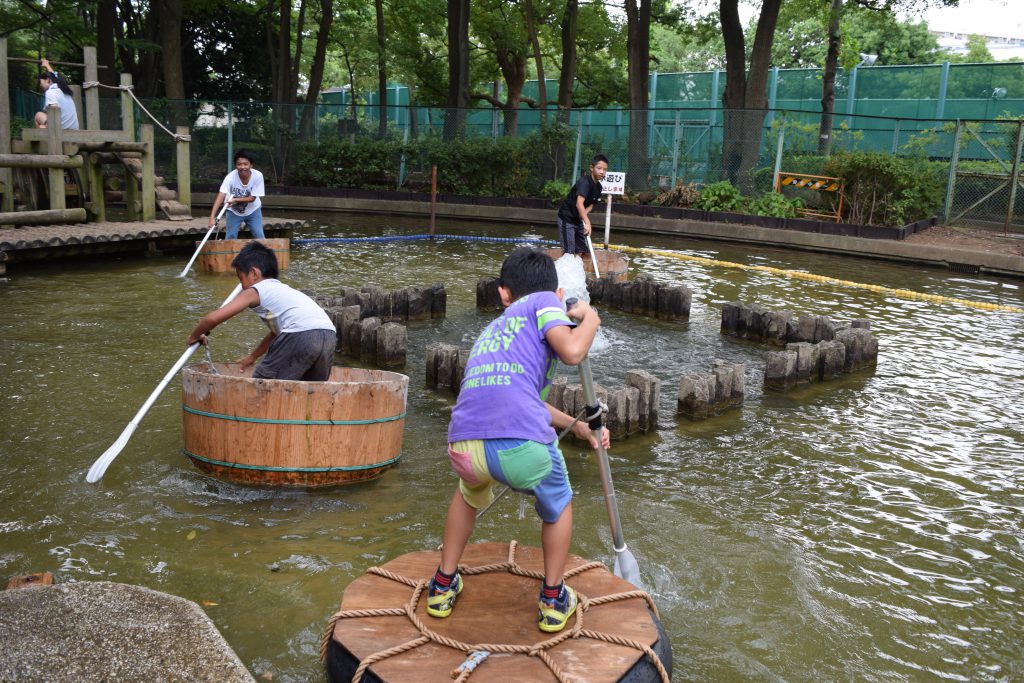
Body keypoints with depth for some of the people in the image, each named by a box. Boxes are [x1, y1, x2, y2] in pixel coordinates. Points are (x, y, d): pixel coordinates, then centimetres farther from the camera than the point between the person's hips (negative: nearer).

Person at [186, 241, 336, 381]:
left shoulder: (254, 291, 15)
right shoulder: (283, 290, 36)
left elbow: (213, 318, 10)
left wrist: (195, 336, 30)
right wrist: (252, 356, 63)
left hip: (301, 335, -7)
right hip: (329, 336, 7)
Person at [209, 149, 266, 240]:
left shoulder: (258, 176, -27)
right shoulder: (231, 177, -30)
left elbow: (252, 198, -19)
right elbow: (221, 196, -39)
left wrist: (236, 200, -35)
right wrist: (212, 217, -49)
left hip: (253, 210, 1)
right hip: (234, 211, -1)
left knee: (259, 237, -1)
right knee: (230, 238, -3)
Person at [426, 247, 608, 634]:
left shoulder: (491, 330, 34)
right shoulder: (545, 301, 15)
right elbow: (571, 351, -3)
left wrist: (576, 425, 53)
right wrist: (589, 319, 18)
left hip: (464, 445, 6)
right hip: (522, 444, -5)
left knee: (469, 496, 40)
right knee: (558, 506, 28)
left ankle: (443, 587, 46)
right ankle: (553, 601, 37)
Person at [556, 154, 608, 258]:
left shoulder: (598, 186, 0)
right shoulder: (584, 182, -26)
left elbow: (591, 204, 8)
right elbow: (579, 203, -40)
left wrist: (584, 214, -16)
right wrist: (587, 222, -49)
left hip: (579, 219, 8)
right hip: (567, 218, -8)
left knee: (585, 251, 9)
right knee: (569, 252, -9)